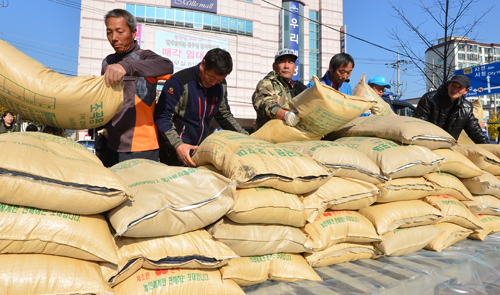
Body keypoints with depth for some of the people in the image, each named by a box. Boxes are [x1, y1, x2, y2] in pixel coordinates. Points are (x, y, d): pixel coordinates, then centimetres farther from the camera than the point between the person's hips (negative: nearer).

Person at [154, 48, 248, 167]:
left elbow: (224, 115, 17)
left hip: (202, 150, 6)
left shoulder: (221, 85, 5)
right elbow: (162, 117, -15)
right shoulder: (180, 82, -15)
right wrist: (177, 145, -27)